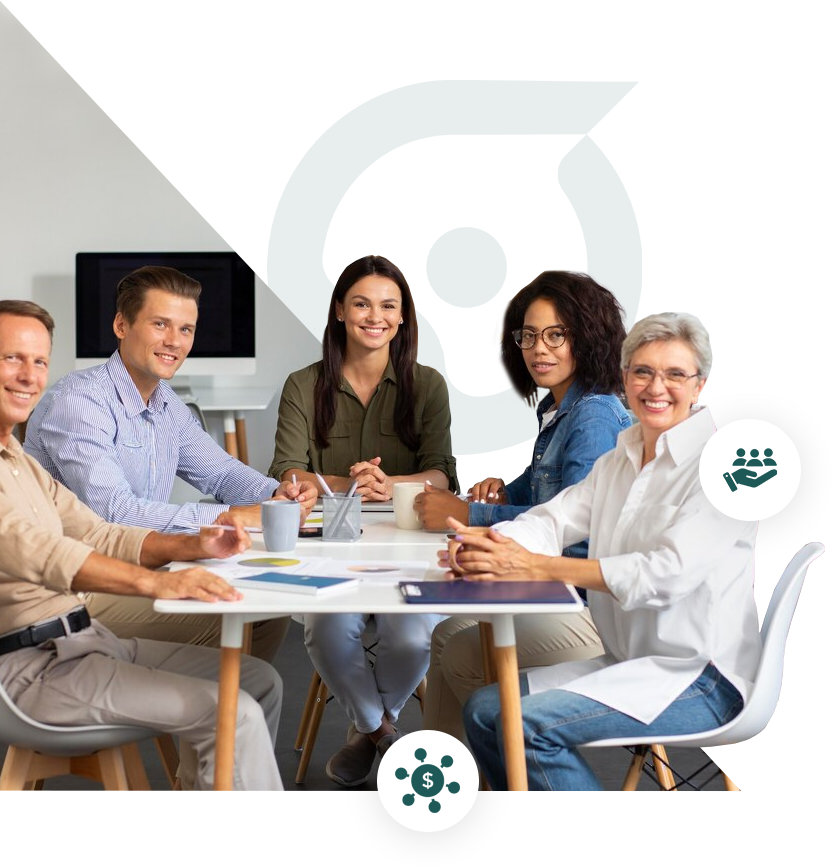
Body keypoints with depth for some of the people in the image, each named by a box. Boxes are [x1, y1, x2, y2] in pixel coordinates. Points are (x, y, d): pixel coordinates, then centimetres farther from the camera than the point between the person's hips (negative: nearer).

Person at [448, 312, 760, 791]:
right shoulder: (618, 461, 14)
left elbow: (669, 571, -25)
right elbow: (551, 519, 1)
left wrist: (536, 567, -29)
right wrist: (487, 541, -24)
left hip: (701, 679, -8)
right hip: (629, 662, 8)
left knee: (531, 724, -23)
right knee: (485, 709, 0)